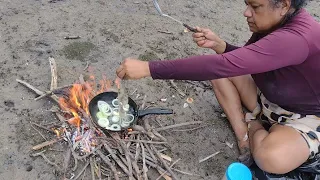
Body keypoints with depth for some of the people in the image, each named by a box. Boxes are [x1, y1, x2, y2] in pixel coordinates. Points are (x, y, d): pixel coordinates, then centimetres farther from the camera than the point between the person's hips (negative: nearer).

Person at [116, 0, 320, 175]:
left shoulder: (296, 37, -37)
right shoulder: (282, 22, -8)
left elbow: (222, 65, -44)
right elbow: (242, 61, 6)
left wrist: (148, 68, -42)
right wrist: (218, 44, -16)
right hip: (270, 99, 8)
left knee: (271, 158, -37)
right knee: (221, 71, -6)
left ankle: (253, 129, -3)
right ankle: (243, 133, -5)